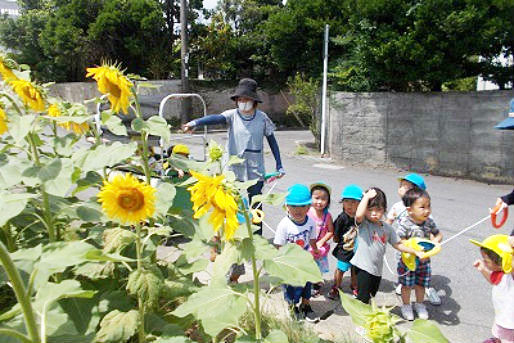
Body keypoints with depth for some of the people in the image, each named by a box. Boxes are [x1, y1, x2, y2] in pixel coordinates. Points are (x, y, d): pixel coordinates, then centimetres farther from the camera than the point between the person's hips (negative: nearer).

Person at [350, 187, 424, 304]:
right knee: (363, 299, -4)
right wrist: (367, 196, -28)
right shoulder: (363, 223, -14)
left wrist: (416, 252, 7)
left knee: (371, 296, 23)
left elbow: (398, 245, 13)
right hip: (363, 268, -6)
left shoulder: (387, 228, 4)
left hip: (377, 269, 6)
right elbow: (359, 215, -38)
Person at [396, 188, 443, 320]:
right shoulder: (405, 224, -25)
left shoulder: (429, 222, -9)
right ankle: (406, 305, 35)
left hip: (424, 261, 4)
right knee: (407, 285, 12)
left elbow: (438, 234, 6)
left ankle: (419, 304, 43)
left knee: (421, 284, 19)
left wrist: (435, 241, -15)